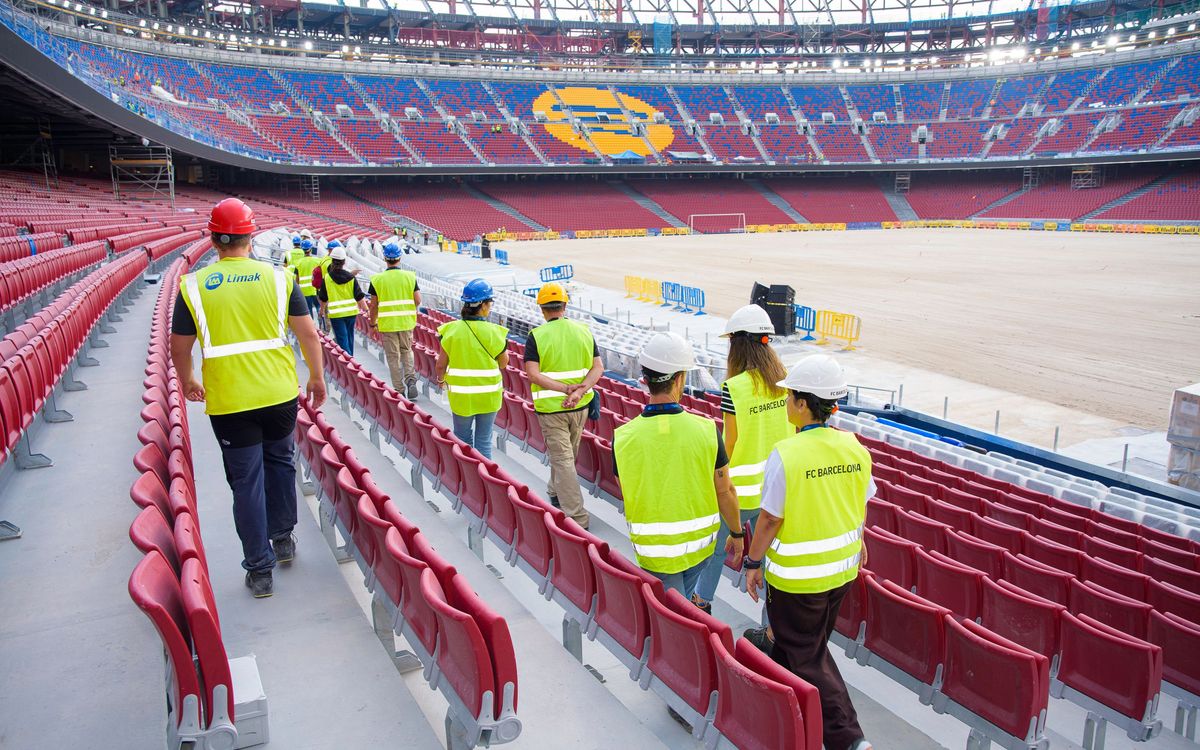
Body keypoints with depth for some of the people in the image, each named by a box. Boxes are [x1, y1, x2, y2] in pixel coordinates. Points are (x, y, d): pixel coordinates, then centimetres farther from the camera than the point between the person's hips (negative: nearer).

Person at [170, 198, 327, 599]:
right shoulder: (277, 277, -3)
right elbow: (308, 332, -1)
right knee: (279, 461, 24)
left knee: (246, 481, 7)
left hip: (228, 401, -1)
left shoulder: (193, 286, -3)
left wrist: (187, 382, 24)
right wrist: (317, 377, 12)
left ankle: (260, 569, 14)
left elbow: (179, 348, 5)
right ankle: (283, 537, 33)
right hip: (280, 394, 1)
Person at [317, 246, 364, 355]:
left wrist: (322, 309, 22)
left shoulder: (327, 278, -6)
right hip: (351, 312, 3)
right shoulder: (351, 277, -2)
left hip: (336, 313, -3)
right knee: (349, 336, 20)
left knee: (342, 339, -3)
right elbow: (359, 297, -3)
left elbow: (323, 298, 3)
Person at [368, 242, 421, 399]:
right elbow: (418, 300, -5)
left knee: (393, 357, 7)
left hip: (387, 324, -1)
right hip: (406, 322, 2)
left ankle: (400, 390, 10)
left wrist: (373, 323, 10)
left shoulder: (377, 279, -6)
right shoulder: (410, 276, -3)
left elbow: (374, 305, -3)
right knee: (406, 351, 20)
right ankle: (411, 380, 1)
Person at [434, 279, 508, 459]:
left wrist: (440, 379, 17)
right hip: (488, 396, -1)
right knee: (484, 441, 12)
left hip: (460, 395, 1)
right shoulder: (494, 332, -15)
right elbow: (503, 363, -3)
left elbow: (440, 365, -4)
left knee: (462, 439, 18)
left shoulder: (451, 330, -10)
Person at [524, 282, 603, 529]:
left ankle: (576, 518, -2)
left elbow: (533, 374, -19)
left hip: (550, 407, -4)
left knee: (562, 459, 0)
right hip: (580, 406, 4)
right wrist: (579, 391, -17)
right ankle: (556, 494, 45)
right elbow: (598, 367, -6)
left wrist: (565, 388, -23)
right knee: (568, 454, 23)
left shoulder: (536, 336, -9)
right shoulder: (584, 331, 1)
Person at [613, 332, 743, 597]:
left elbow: (628, 498, -2)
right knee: (684, 594, 31)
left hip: (654, 551, -1)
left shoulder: (623, 437, -16)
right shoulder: (706, 430, -17)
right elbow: (725, 491, -6)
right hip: (701, 544, 1)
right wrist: (736, 534, 11)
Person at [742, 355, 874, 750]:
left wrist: (753, 562, -5)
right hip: (843, 568, 6)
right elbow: (861, 507, 5)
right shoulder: (854, 447, -6)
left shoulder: (786, 455, -24)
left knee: (808, 656, 9)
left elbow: (770, 519, -18)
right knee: (812, 640, 26)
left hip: (798, 574, -6)